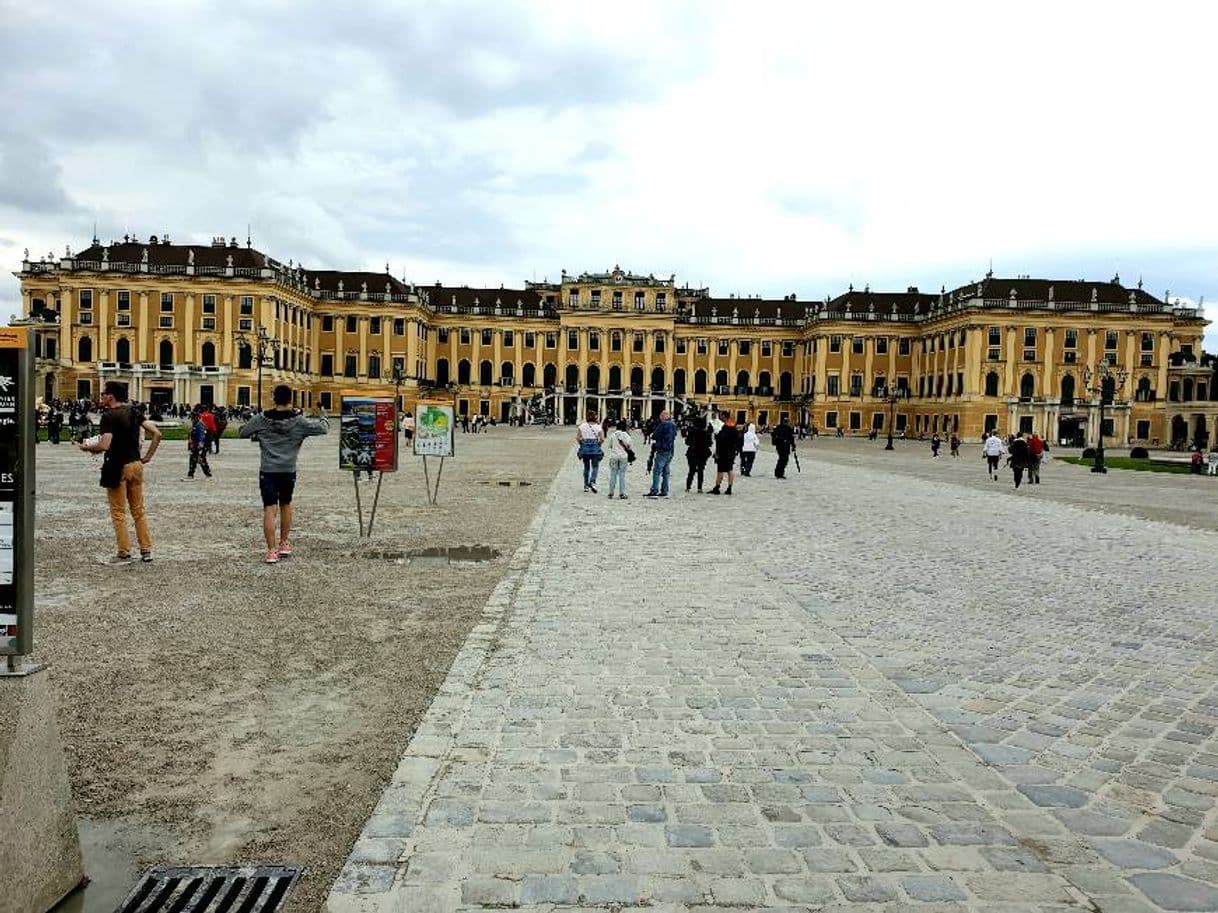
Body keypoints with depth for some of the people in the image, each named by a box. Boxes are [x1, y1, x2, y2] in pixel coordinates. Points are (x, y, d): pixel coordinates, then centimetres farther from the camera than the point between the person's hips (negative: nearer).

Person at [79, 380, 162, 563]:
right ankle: (146, 550, 15)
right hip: (136, 465, 6)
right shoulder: (133, 412, 6)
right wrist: (148, 456, 8)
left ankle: (124, 553, 7)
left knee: (118, 512, 4)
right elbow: (156, 433, 3)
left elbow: (104, 445, -24)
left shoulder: (109, 416, -14)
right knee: (138, 510, 13)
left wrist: (87, 447, -4)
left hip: (117, 467, -6)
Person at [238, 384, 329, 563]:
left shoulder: (261, 419, -4)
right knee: (285, 505, 20)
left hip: (267, 470, -1)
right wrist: (324, 420, 21)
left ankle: (272, 550, -8)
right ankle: (284, 544, 31)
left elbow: (241, 432, 6)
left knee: (270, 509, -3)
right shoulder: (298, 421, -6)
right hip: (288, 470, 1)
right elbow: (323, 428, -1)